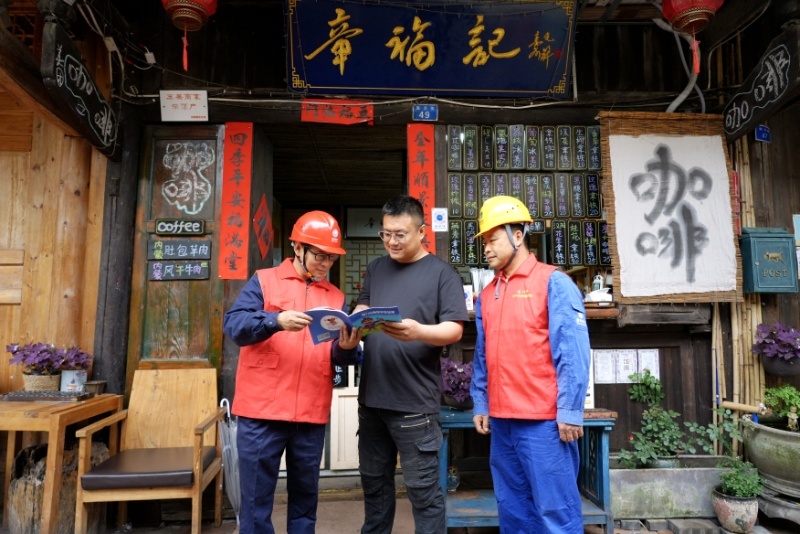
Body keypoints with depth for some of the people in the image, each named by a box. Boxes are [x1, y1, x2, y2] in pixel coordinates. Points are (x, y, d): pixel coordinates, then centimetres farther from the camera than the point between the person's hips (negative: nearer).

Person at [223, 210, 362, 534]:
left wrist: (346, 348, -15)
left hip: (312, 414, 3)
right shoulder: (264, 281, 2)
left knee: (305, 497, 15)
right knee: (256, 499, 6)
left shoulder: (336, 296, 12)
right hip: (261, 410, -3)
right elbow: (232, 324, -11)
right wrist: (276, 320, -28)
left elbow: (338, 357, 8)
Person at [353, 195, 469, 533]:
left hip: (414, 401, -5)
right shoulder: (377, 268, 13)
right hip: (372, 397, 6)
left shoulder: (442, 273, -4)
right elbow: (362, 307, 19)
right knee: (374, 481, 19)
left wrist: (418, 332, -30)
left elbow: (454, 330, -10)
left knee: (422, 488, 5)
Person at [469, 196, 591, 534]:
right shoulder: (487, 294, 12)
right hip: (501, 420, 7)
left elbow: (573, 352, -11)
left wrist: (570, 411, -14)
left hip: (544, 419, -6)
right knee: (512, 506, 16)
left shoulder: (553, 283, -7)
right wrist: (480, 405, 12)